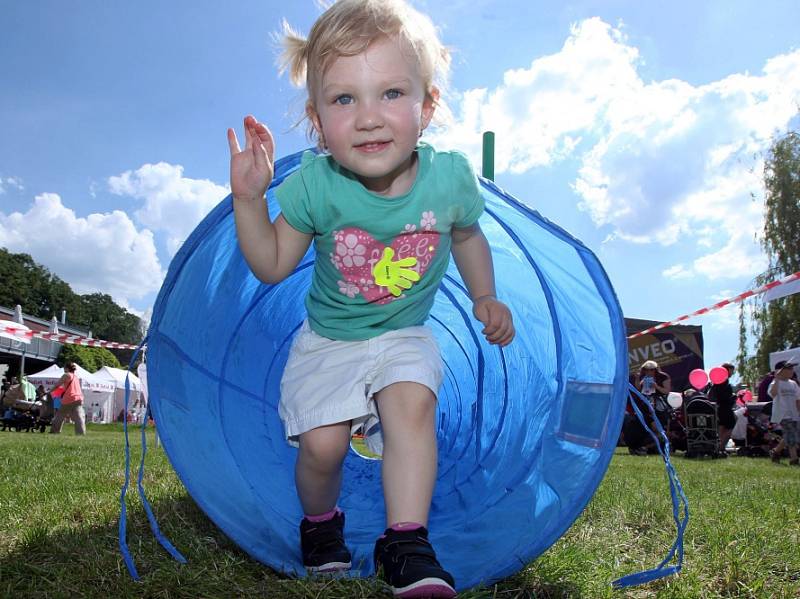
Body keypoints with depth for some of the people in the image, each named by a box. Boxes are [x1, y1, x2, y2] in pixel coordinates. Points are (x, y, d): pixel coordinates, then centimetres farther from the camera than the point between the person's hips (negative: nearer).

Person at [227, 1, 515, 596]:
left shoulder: (450, 178, -15)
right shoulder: (314, 186, -20)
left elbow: (467, 236, 8)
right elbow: (272, 265, -9)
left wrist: (485, 297, 3)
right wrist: (249, 198, -22)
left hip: (405, 335, 1)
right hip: (328, 340, 0)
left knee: (412, 405, -26)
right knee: (322, 443, -11)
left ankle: (406, 545, -11)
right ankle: (321, 522, 24)